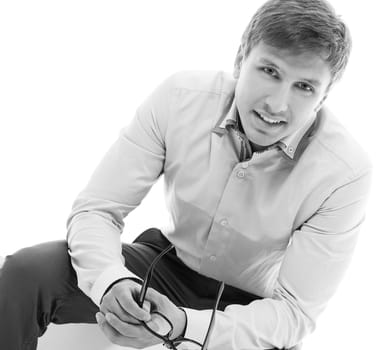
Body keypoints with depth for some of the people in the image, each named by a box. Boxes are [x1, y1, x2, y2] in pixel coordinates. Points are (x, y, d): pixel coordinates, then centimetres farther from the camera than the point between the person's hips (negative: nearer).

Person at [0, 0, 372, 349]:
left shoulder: (345, 173, -24)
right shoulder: (180, 97, -19)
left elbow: (295, 310, -20)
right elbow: (95, 209, -14)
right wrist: (110, 280, -37)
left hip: (253, 308, -1)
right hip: (169, 263, 2)